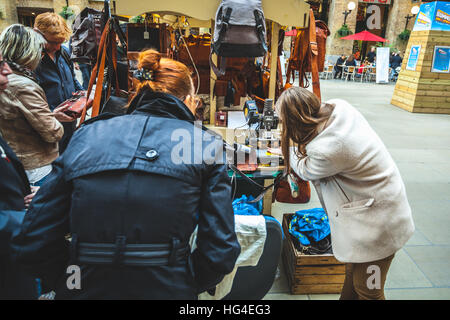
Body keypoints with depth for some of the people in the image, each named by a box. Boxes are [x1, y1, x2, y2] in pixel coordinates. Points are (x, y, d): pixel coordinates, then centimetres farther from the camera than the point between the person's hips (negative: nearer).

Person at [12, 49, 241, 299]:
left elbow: (32, 245, 0)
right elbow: (220, 251, -9)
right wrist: (190, 286, 8)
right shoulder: (205, 145, -5)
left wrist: (73, 284, 12)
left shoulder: (85, 136, 1)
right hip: (169, 291, -2)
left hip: (85, 291, 3)